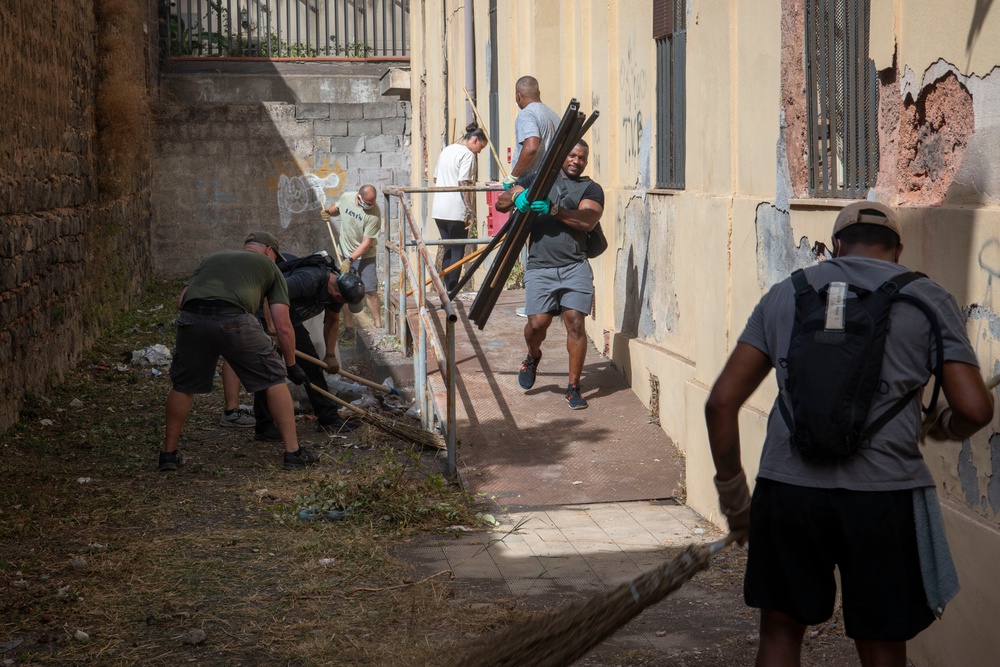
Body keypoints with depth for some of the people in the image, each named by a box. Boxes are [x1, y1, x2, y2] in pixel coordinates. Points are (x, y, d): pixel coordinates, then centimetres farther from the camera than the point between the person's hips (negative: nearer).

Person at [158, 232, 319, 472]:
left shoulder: (213, 258, 36)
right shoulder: (269, 266, 26)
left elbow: (181, 300, 25)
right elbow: (283, 326, 19)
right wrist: (292, 365, 28)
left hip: (191, 319, 3)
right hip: (233, 321, -3)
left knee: (183, 386, 24)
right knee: (274, 379, 14)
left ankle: (169, 454, 29)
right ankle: (293, 452, 14)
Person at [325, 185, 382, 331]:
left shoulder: (374, 214, -24)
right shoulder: (346, 197, -11)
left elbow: (367, 243, -23)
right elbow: (337, 208, 15)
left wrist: (350, 260, -27)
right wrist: (328, 211, -7)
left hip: (364, 256, -4)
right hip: (344, 255, 4)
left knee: (370, 291, -7)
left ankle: (378, 326, 7)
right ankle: (349, 328, 14)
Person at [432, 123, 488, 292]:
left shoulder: (446, 150, 17)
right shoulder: (467, 154, -9)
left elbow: (435, 179, 22)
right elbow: (464, 183, -18)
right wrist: (471, 211, -16)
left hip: (439, 210, 8)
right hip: (456, 212, -8)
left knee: (448, 250, 14)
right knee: (457, 253, -1)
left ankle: (448, 291, 15)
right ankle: (452, 292, -3)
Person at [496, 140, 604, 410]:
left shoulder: (590, 188, 11)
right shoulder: (537, 179, 17)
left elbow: (588, 220, -8)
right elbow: (501, 203, 12)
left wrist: (553, 209, -19)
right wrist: (516, 197, -11)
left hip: (575, 266, -1)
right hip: (540, 268, 1)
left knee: (575, 322, -11)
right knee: (537, 322, -11)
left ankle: (574, 388, 2)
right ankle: (533, 356, 25)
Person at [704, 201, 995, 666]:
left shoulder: (785, 294, 11)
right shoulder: (927, 300, 5)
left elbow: (721, 402, 6)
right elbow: (974, 408, -4)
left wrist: (732, 493, 15)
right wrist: (943, 426, 19)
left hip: (787, 489, 2)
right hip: (882, 496, -2)